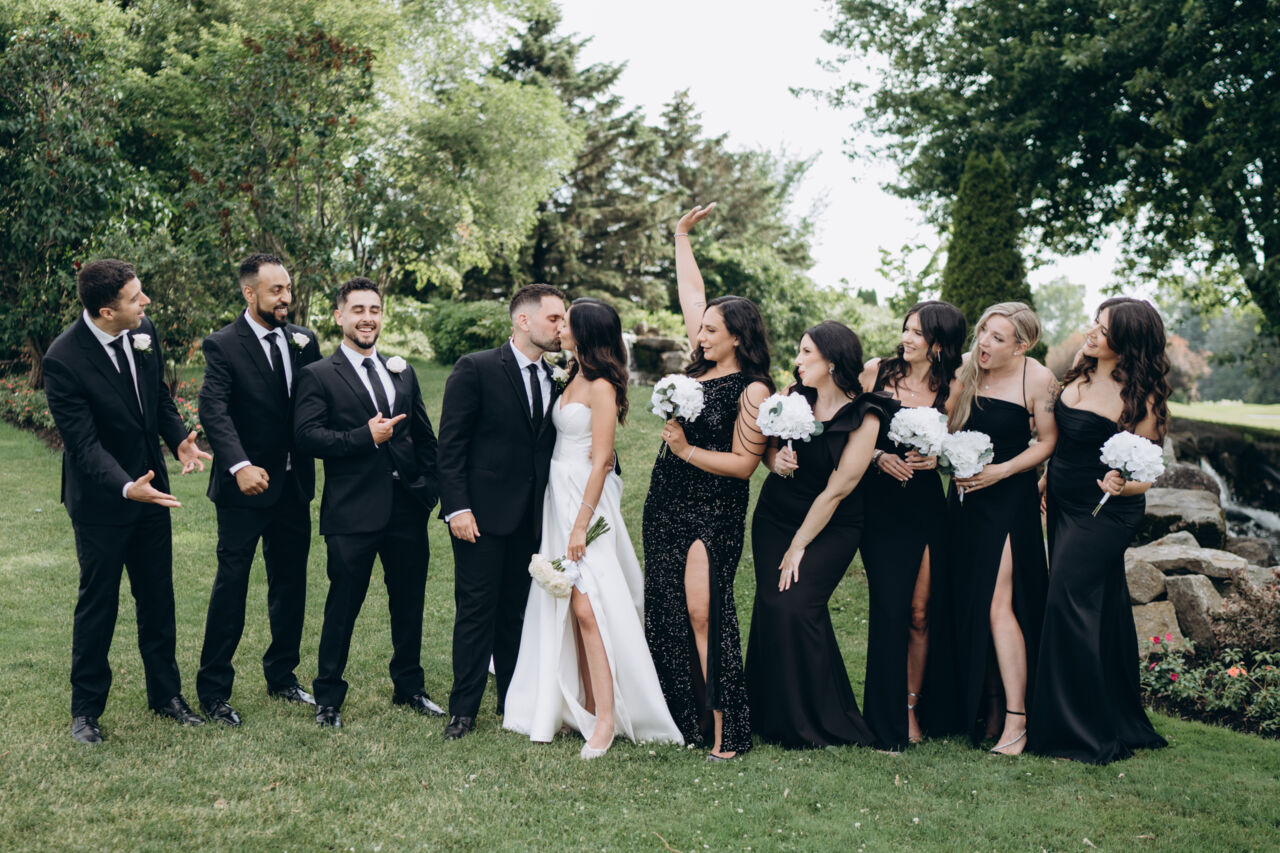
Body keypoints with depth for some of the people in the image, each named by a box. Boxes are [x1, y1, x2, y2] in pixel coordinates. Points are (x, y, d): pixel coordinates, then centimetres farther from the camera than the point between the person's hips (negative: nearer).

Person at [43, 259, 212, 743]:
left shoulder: (144, 333, -5)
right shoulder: (63, 359, -24)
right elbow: (83, 443, -24)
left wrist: (179, 439, -10)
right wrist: (126, 487, -39)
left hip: (150, 487, 6)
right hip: (100, 499, -6)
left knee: (158, 598, 15)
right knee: (98, 604, 7)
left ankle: (166, 694, 30)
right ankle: (86, 709, 23)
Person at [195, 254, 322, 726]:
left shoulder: (303, 340, 7)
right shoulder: (223, 345, -9)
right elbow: (214, 410, -21)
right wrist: (240, 465, -33)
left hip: (294, 485, 5)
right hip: (246, 488, -5)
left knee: (290, 583, 14)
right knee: (231, 586, 0)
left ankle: (281, 675, 30)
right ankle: (213, 690, 11)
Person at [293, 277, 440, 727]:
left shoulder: (403, 371, 15)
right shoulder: (318, 376, -1)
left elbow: (425, 436, 17)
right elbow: (307, 436, -14)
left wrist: (428, 488, 8)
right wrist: (366, 436, -19)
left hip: (407, 507, 5)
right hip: (353, 510, -5)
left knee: (409, 601, 14)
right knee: (343, 605, 3)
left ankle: (409, 687, 30)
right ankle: (328, 698, 18)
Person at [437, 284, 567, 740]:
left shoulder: (556, 380, 10)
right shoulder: (475, 369, -7)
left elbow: (553, 448, 13)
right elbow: (450, 444, -9)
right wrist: (457, 508, -15)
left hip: (531, 518, 5)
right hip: (482, 515, -5)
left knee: (518, 612, 13)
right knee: (476, 612, 0)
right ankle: (463, 710, 10)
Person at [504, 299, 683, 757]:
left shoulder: (601, 387, -13)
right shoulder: (573, 380, 13)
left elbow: (600, 461, -16)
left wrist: (581, 525, -19)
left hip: (586, 499, -9)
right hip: (558, 496, 9)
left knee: (587, 607, -11)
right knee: (564, 609, 9)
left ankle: (606, 718, -8)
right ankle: (584, 704, 17)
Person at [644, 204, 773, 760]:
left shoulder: (752, 390, -12)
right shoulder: (703, 363, 8)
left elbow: (743, 463, -15)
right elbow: (691, 291, 18)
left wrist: (686, 450, -17)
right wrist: (682, 234, 20)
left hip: (712, 512, -8)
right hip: (666, 503, 8)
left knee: (702, 612, -12)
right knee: (665, 610, 8)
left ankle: (722, 728, -7)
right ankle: (683, 714, 18)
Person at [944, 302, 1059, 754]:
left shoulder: (1038, 379, -12)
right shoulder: (965, 368, 1)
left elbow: (1048, 442, -5)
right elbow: (946, 427, 11)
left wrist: (1001, 470, -14)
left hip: (1010, 499, -5)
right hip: (966, 495, 5)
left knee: (997, 604, -12)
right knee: (969, 600, 7)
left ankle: (1016, 718, -5)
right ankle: (991, 701, 21)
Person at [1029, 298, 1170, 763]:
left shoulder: (1138, 397, -19)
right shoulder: (1083, 366, 1)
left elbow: (1146, 474, -14)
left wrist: (1120, 486, -34)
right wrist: (1048, 476, 16)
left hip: (1105, 512, -8)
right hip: (1064, 503, 8)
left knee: (1068, 599, -10)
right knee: (1101, 607, 15)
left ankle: (1084, 732, 1)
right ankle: (1123, 720, 28)